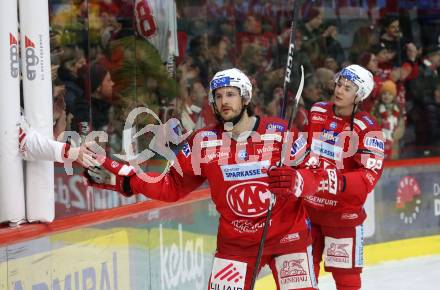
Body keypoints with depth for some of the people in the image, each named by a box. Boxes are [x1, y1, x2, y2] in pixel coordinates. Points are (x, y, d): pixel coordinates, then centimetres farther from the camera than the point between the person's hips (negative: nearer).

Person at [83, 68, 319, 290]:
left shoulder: (279, 132, -11)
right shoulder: (204, 142, -3)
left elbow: (313, 176, -10)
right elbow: (172, 185, 2)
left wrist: (294, 181, -34)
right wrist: (116, 177, -6)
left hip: (287, 236, -2)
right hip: (234, 241, 2)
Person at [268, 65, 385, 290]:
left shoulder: (367, 129, -14)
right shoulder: (316, 113, 1)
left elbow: (368, 178, -27)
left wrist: (334, 181, -41)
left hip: (343, 214, -4)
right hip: (307, 207, 4)